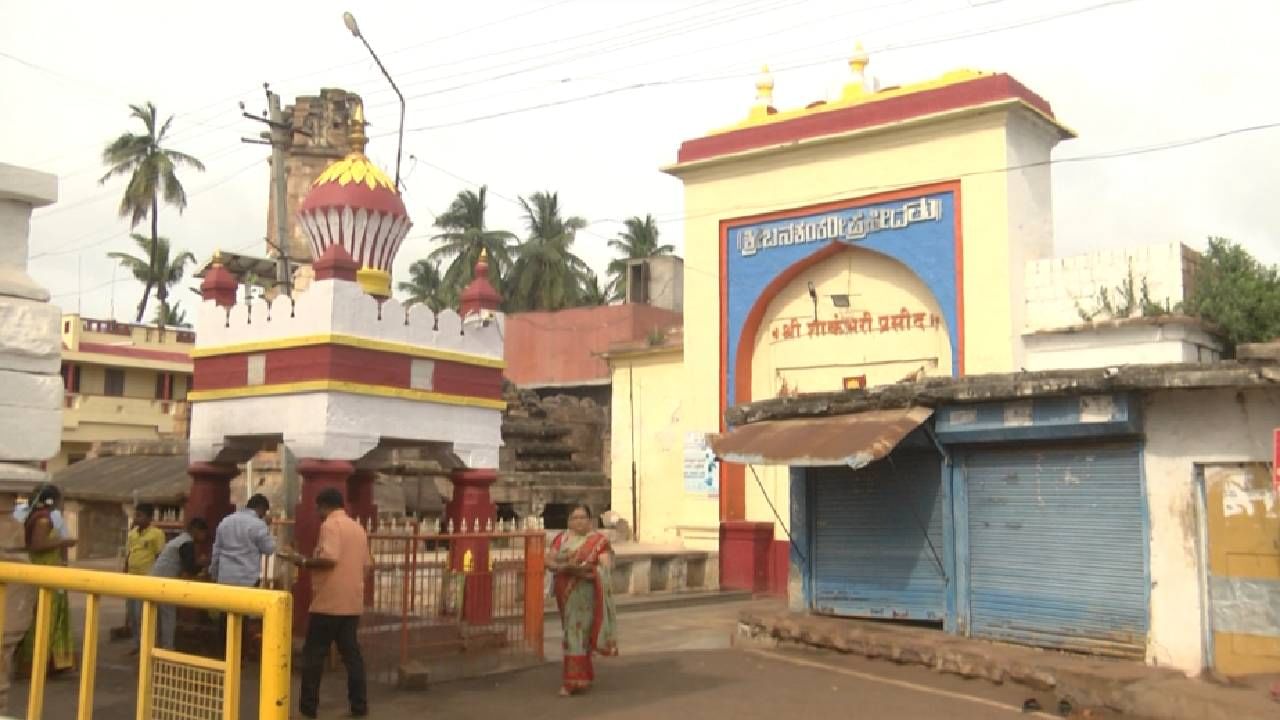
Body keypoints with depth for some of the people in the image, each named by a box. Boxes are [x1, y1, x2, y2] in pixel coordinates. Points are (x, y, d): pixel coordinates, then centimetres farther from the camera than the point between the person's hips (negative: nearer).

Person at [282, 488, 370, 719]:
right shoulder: (358, 528, 14)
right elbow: (366, 564, 16)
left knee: (313, 654, 3)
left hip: (328, 602, -7)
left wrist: (303, 561, -9)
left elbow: (329, 559, -23)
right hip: (352, 602, 7)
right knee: (351, 652, 10)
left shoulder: (330, 524, -11)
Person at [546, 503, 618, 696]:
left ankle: (572, 680, -8)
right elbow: (548, 561, 3)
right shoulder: (561, 539, 10)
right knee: (574, 631, 10)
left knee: (578, 632, -9)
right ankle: (584, 675, 24)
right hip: (567, 593, 4)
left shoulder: (599, 540, 0)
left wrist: (585, 569, -23)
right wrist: (564, 567, -17)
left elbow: (606, 565, -8)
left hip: (587, 594, -4)